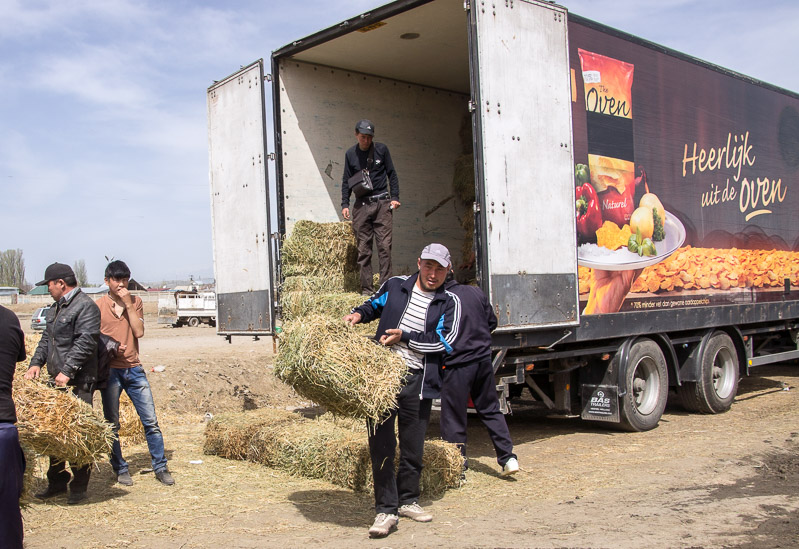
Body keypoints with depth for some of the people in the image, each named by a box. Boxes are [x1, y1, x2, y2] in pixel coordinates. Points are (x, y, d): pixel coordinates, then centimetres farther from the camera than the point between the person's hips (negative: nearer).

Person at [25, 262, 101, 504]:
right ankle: (57, 482, 24)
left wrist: (67, 371, -22)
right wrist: (36, 362, 7)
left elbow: (85, 343, -18)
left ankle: (79, 486, 6)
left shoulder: (85, 306, -10)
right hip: (57, 381, 9)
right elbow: (46, 339, 23)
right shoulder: (55, 308, 20)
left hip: (78, 383, -9)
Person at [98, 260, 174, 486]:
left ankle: (160, 467, 9)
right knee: (112, 424, 6)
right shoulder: (98, 306, 1)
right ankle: (120, 469, 19)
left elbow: (139, 332, -5)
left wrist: (128, 305, -10)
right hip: (110, 370, -1)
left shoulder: (135, 302, 8)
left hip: (134, 369, 2)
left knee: (151, 420, 0)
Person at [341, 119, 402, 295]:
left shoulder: (381, 149, 5)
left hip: (382, 203, -1)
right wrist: (345, 204, 6)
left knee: (384, 246, -7)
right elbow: (346, 181, 15)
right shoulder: (350, 154, 9)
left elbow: (392, 174, 10)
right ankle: (366, 289, 4)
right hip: (361, 206, 1)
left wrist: (394, 197, 0)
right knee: (363, 249, 0)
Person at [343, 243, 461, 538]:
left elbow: (443, 341, -7)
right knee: (381, 444, -5)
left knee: (413, 446, 11)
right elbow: (375, 304, 28)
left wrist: (405, 337, -11)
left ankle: (408, 500, 30)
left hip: (417, 381, 0)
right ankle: (386, 510, 2)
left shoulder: (449, 303, 4)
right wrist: (359, 314, 7)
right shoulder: (395, 286, 9)